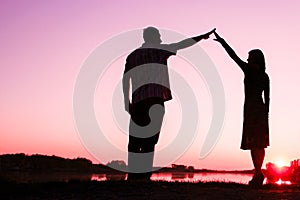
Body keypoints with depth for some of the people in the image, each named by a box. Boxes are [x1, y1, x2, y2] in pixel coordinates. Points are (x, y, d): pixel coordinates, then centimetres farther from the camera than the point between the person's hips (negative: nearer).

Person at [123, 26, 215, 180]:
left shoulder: (132, 55, 16)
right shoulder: (160, 50, 7)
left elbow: (125, 78, 9)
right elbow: (182, 44, 8)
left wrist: (126, 101, 11)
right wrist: (201, 37, 17)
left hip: (138, 99, 3)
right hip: (156, 99, -3)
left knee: (135, 139, 4)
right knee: (150, 137, -2)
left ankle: (133, 174, 2)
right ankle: (145, 174, -4)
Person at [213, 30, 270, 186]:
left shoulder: (249, 70, -5)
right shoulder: (265, 76, 12)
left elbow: (233, 55, -1)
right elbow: (267, 97, 11)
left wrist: (221, 40, 6)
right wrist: (266, 114, 17)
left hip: (251, 109, -7)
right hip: (261, 109, 7)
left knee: (253, 142, -9)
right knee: (259, 143, 7)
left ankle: (258, 173, -15)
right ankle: (258, 174, 10)